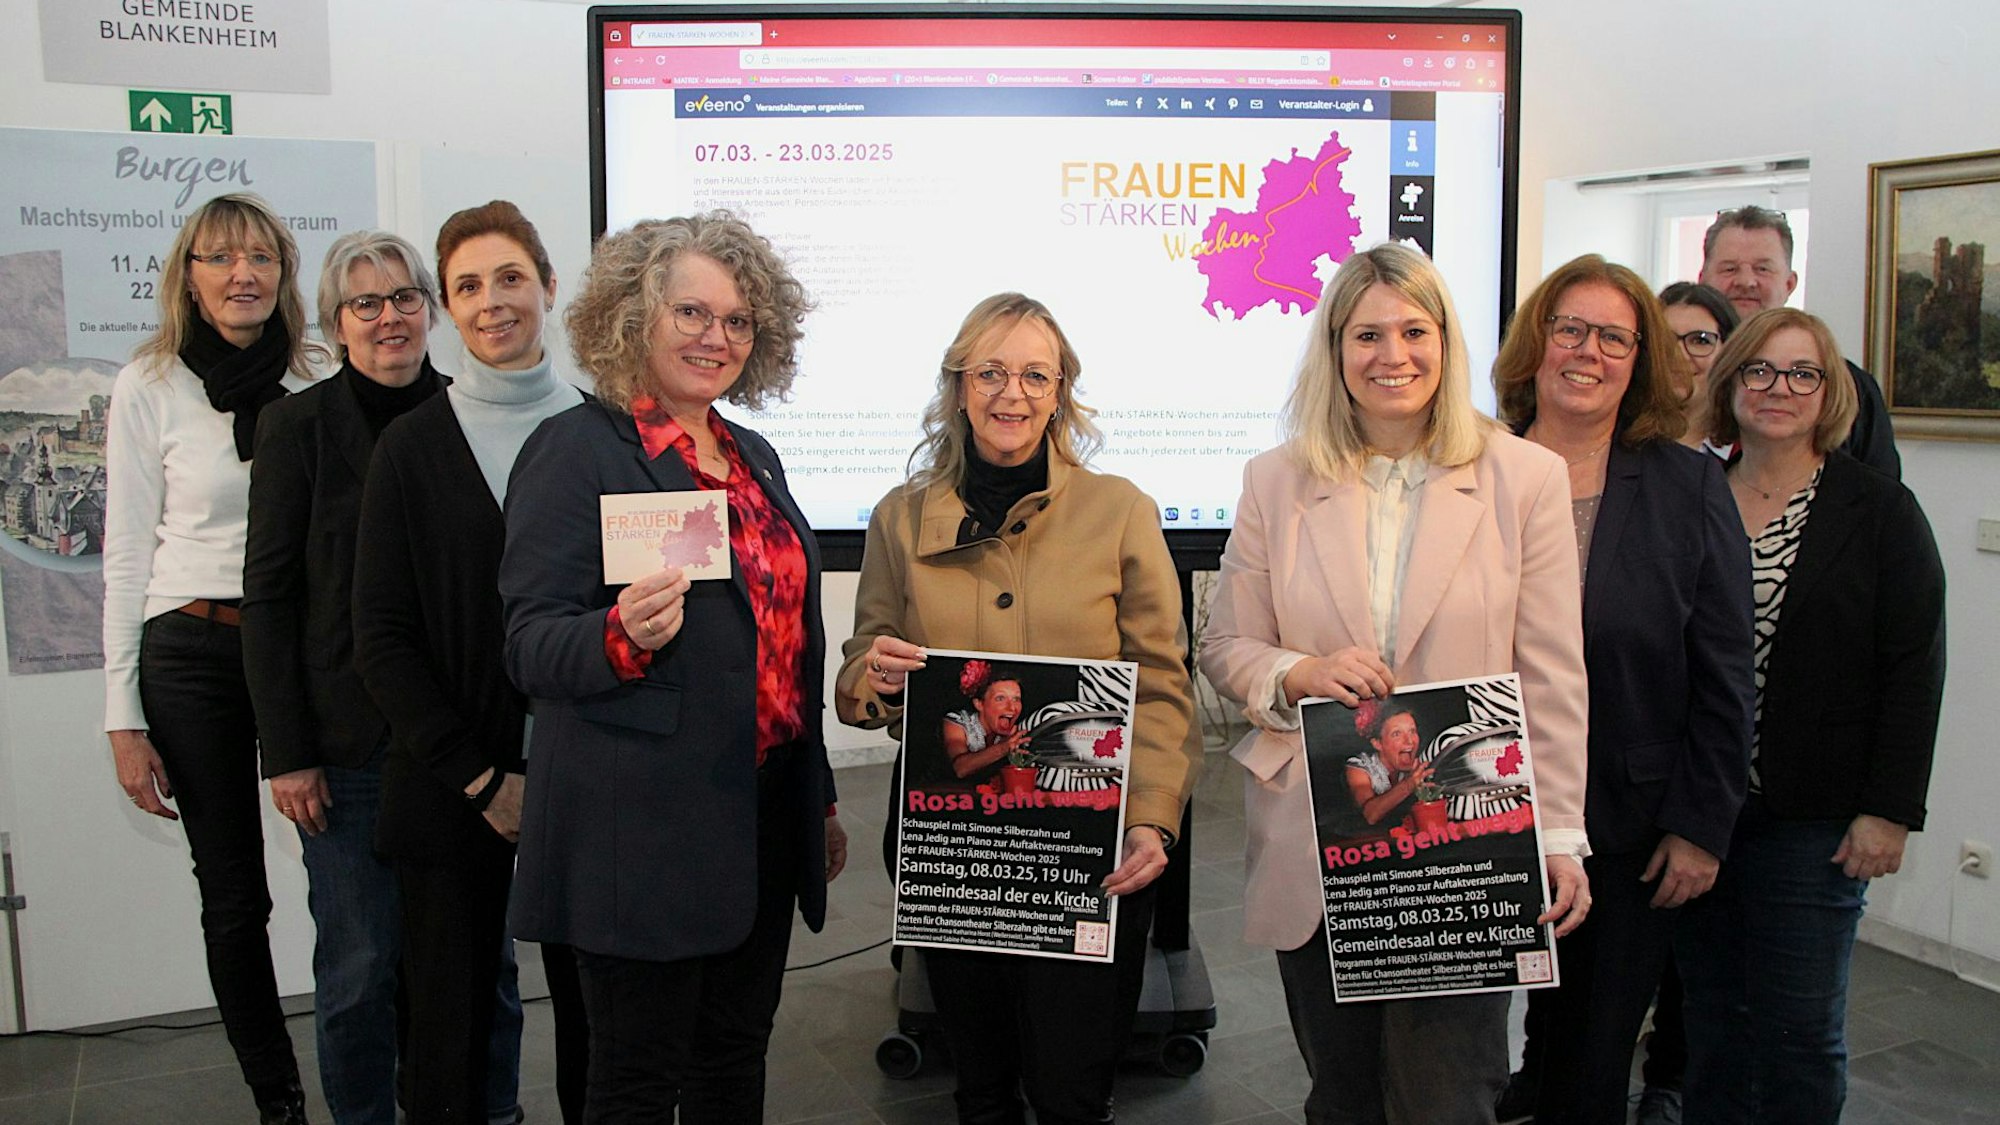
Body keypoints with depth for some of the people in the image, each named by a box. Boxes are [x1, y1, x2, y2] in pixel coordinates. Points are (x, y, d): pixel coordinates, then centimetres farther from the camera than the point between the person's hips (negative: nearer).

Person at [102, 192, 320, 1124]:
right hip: (191, 653, -1)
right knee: (234, 897, 7)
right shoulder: (149, 386, -1)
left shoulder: (314, 382, 4)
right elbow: (128, 556, 0)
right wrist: (124, 719, -3)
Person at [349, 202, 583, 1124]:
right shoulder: (412, 445, 1)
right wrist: (478, 776, -9)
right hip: (449, 784, -1)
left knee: (593, 1011, 8)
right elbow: (381, 635, -2)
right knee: (452, 1019, 8)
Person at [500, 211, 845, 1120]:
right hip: (644, 831, -7)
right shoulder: (577, 448, -9)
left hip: (763, 821, 7)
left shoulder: (754, 457, 13)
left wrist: (819, 801, 20)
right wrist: (622, 636, -34)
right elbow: (531, 645, -12)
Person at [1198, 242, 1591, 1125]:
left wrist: (1559, 836, -4)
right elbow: (1224, 648, 7)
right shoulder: (1276, 481, 3)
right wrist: (1298, 674, -14)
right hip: (1311, 852, 2)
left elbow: (1553, 680, -1)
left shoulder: (1525, 477, -2)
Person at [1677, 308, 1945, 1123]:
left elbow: (1914, 672, -5)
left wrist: (1889, 810, -10)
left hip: (1813, 816, -3)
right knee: (1712, 1012, 12)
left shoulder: (1880, 511, -2)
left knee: (1799, 1023, 5)